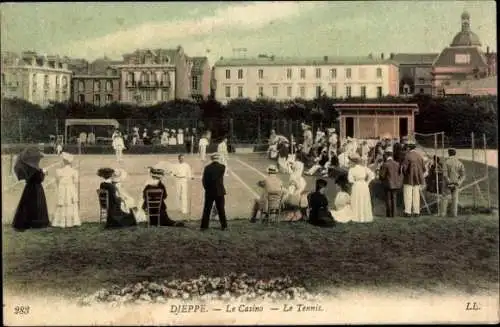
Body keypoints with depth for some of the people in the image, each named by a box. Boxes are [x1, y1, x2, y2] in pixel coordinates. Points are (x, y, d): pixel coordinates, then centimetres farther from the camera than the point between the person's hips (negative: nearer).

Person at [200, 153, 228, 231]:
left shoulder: (207, 168, -4)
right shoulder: (222, 167, -7)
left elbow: (204, 180, -3)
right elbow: (219, 178, -7)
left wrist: (207, 188, 8)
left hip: (209, 192, 0)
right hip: (219, 192, 0)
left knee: (206, 210, 6)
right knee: (221, 210, 9)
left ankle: (204, 226, 6)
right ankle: (224, 226, 12)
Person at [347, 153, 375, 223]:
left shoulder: (351, 169, -10)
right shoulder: (364, 168, -1)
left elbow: (350, 180, -20)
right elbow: (372, 176, -10)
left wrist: (355, 182, -1)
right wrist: (367, 182, -1)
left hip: (356, 187, -3)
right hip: (364, 186, 3)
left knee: (356, 203, 7)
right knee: (365, 202, 13)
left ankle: (357, 217, 6)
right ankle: (366, 217, 16)